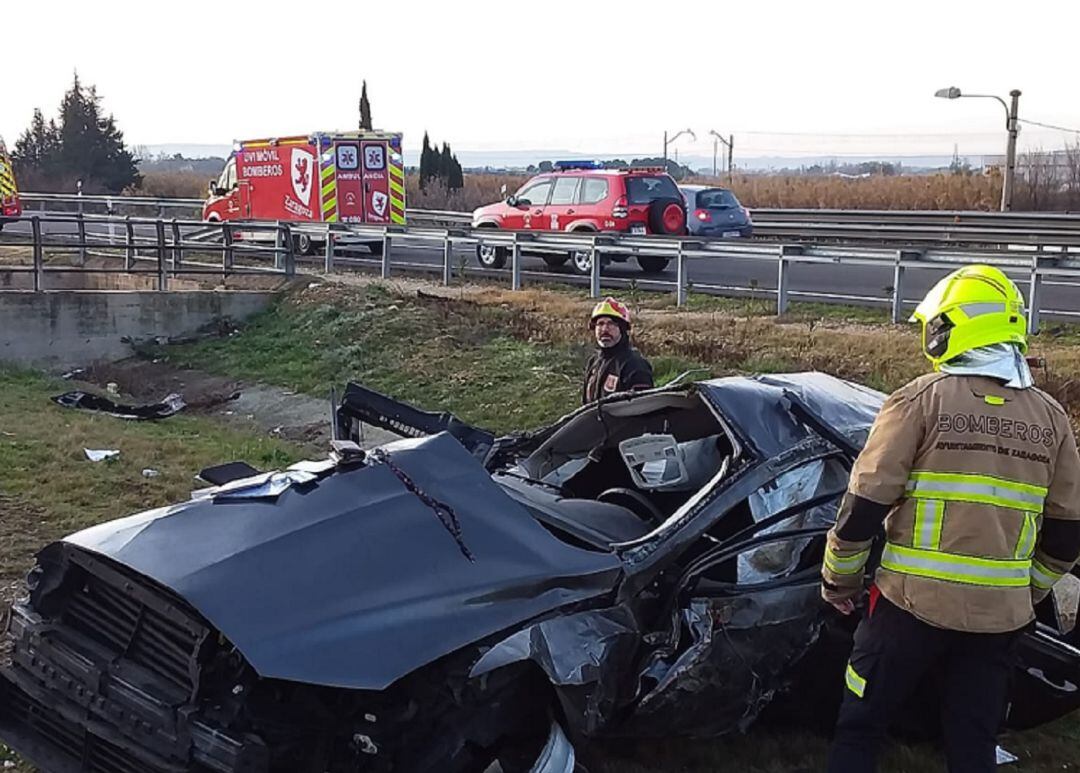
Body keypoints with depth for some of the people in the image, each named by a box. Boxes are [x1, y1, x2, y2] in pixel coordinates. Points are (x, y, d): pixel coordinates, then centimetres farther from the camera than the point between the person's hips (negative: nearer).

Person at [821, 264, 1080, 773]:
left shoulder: (922, 399, -8)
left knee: (860, 728, 12)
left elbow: (865, 504, -10)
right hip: (1001, 613, 4)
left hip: (915, 601, -4)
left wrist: (838, 578, 4)